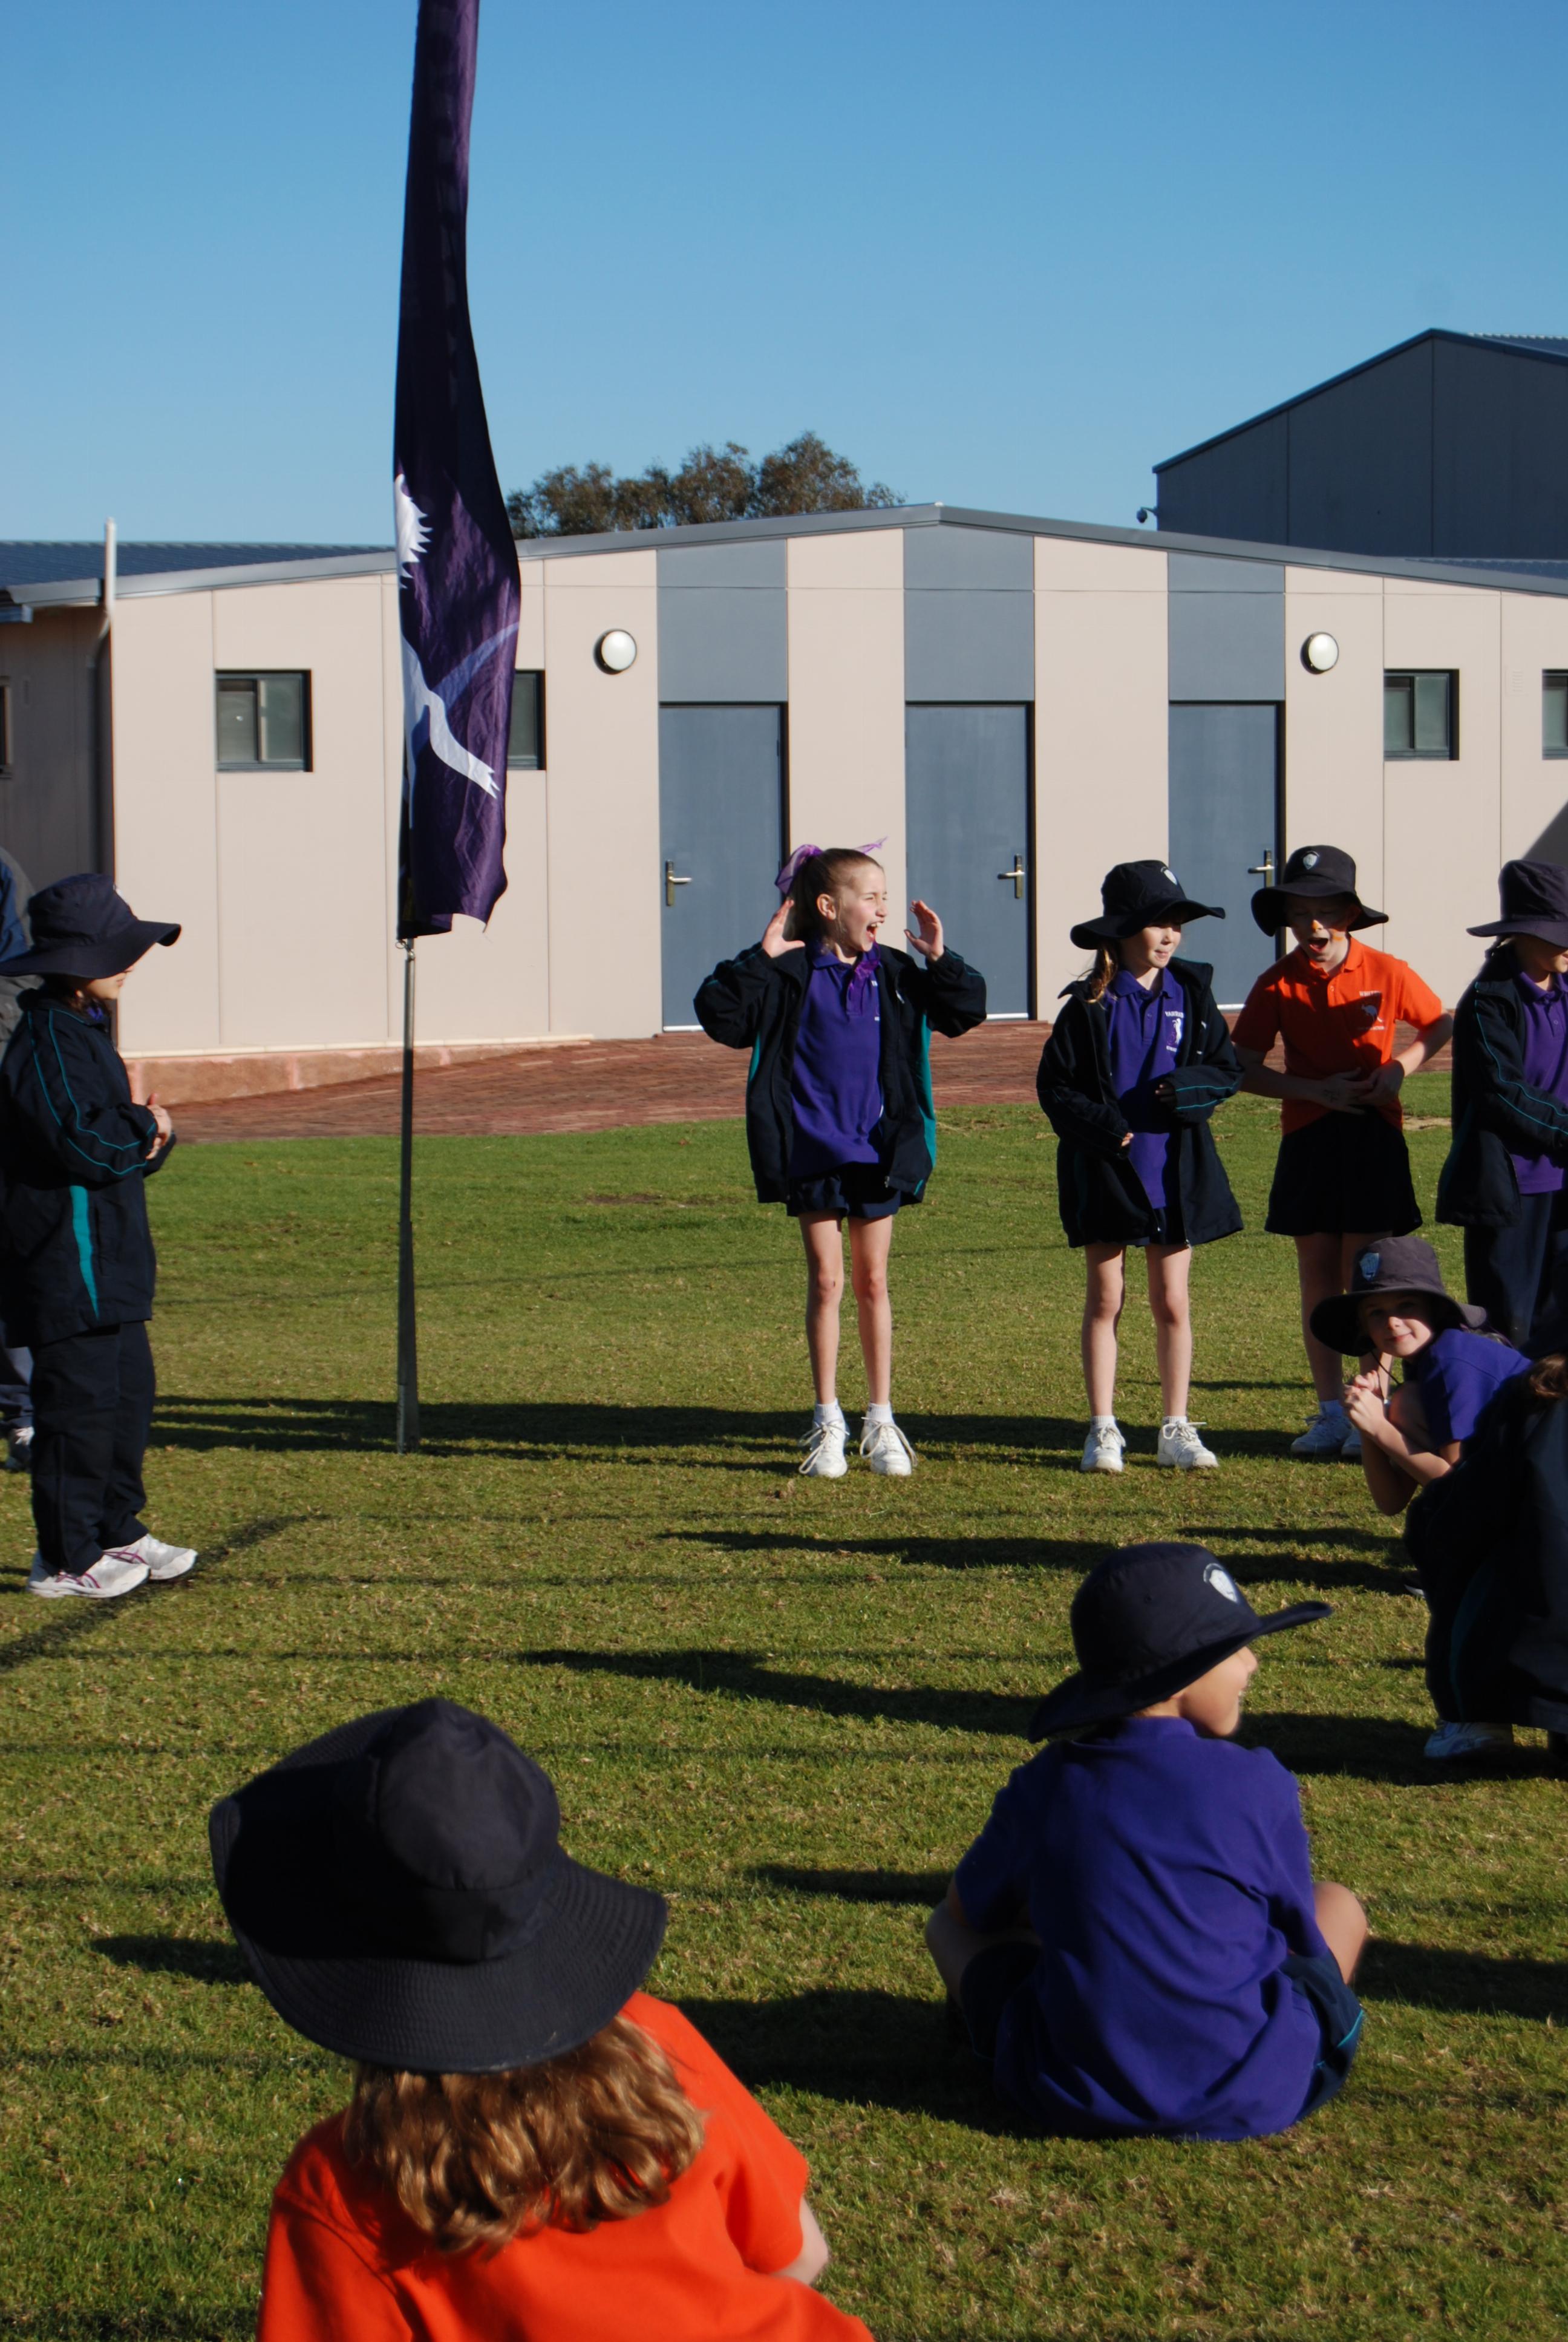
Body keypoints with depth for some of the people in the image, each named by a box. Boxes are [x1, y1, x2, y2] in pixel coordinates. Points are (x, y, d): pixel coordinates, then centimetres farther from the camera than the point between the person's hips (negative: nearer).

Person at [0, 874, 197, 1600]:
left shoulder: (84, 1031, 16)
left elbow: (121, 1148, 20)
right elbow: (83, 1142, -26)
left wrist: (148, 1142, -2)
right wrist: (144, 1127, -9)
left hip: (111, 1262, 10)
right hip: (67, 1261, -10)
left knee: (129, 1395, 16)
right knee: (79, 1405, -5)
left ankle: (116, 1532, 27)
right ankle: (65, 1559, 4)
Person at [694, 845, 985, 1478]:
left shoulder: (894, 975, 4)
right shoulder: (791, 975, -8)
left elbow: (965, 1012, 10)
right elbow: (719, 1015, -16)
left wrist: (941, 961, -3)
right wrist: (760, 958, -21)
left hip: (879, 1153, 3)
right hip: (813, 1154, -3)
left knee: (873, 1282, 9)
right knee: (826, 1281, 2)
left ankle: (880, 1420, 17)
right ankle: (827, 1423, 13)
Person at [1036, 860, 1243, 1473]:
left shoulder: (1189, 993, 4)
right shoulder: (1091, 1005, -3)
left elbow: (1227, 1069, 7)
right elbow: (1053, 1084, -1)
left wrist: (1188, 1088, -13)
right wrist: (1100, 1125, -15)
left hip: (1175, 1169, 2)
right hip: (1106, 1171, -2)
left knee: (1172, 1303, 5)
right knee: (1105, 1300, 4)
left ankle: (1176, 1429, 13)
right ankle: (1103, 1429, 10)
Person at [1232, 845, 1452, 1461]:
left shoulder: (1386, 974, -4)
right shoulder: (1277, 984, -2)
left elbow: (1441, 1024, 11)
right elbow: (1244, 1068, -2)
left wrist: (1402, 1066, -7)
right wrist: (1318, 1091, -13)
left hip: (1373, 1140, -2)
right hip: (1307, 1143, 2)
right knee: (1317, 1279, 5)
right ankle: (1330, 1411, 13)